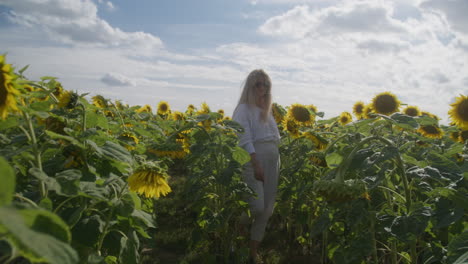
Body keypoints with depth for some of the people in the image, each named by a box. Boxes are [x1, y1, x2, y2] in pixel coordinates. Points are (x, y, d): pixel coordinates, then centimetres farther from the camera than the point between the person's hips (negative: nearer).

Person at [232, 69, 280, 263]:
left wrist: (277, 164, 14)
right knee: (257, 207, -14)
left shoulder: (266, 109, 20)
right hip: (253, 160, -7)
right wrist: (256, 165, -22)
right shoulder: (244, 109, -3)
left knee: (267, 209, 7)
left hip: (272, 160, 8)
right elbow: (245, 140, -13)